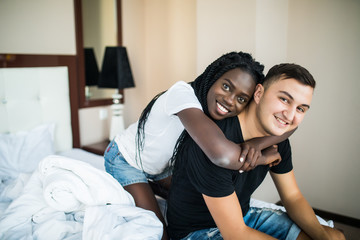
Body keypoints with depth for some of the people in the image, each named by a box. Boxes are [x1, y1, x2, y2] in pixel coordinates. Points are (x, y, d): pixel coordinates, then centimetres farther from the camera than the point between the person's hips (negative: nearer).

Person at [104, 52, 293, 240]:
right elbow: (223, 156, -54)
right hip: (125, 160, -6)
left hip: (161, 164, 6)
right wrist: (262, 158, -34)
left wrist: (255, 145, -41)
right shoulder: (183, 93, -40)